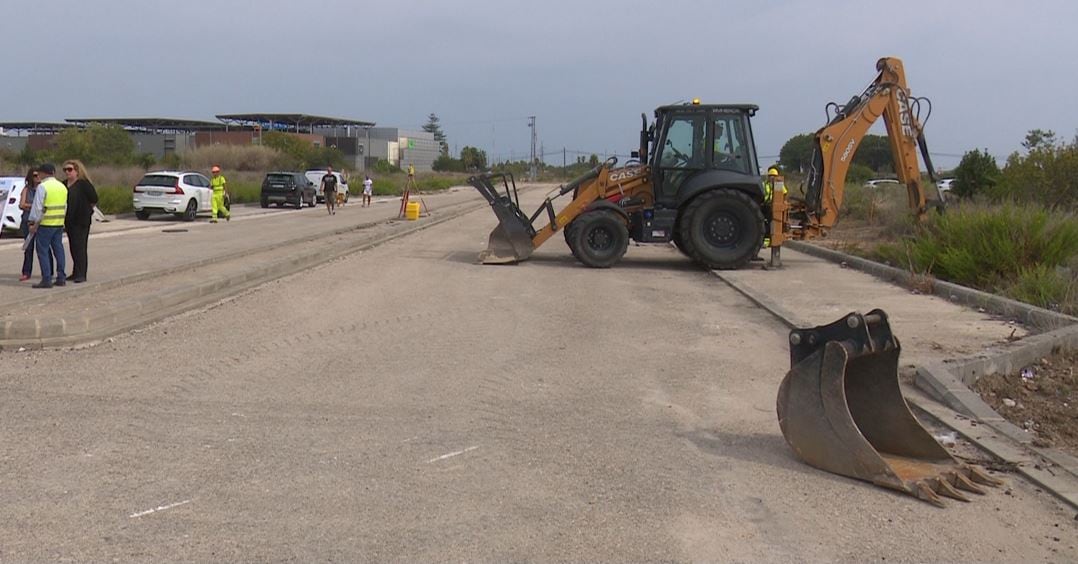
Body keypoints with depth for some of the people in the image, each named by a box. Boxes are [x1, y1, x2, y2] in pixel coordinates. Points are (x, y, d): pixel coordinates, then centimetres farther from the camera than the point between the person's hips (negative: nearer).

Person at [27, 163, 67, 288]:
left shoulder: (42, 186, -12)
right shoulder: (62, 186, 11)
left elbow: (38, 207, -14)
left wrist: (34, 223, -9)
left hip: (45, 223, -7)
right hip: (59, 223, 7)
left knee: (43, 251, -2)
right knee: (58, 249, 11)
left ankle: (46, 279, -6)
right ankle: (61, 278, 13)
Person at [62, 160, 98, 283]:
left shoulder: (84, 184, -11)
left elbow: (94, 200, -10)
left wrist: (86, 209, 3)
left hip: (81, 221, -7)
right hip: (69, 221, 8)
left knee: (80, 247, -8)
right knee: (73, 247, 11)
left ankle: (81, 275, -7)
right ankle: (76, 273, 19)